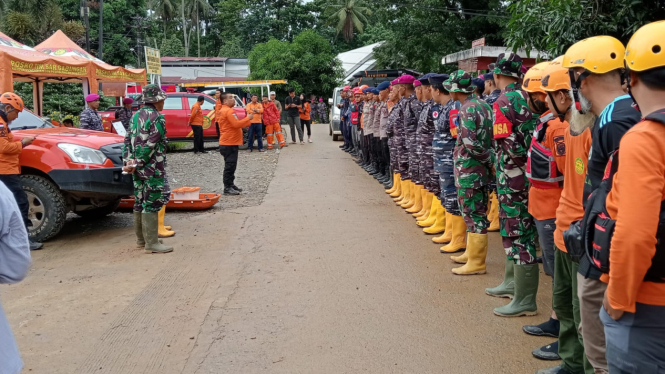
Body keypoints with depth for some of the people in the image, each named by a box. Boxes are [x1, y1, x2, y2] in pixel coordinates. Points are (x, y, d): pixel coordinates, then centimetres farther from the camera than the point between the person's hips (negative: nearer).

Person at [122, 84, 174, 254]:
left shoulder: (136, 116, 13)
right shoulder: (157, 118, -13)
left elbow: (128, 140, 8)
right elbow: (150, 145, -19)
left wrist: (128, 161, 0)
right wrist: (138, 163, -14)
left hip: (138, 168, 9)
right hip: (152, 169, -9)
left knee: (140, 202, 16)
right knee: (152, 203, -6)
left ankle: (141, 238, 26)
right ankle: (151, 243, -4)